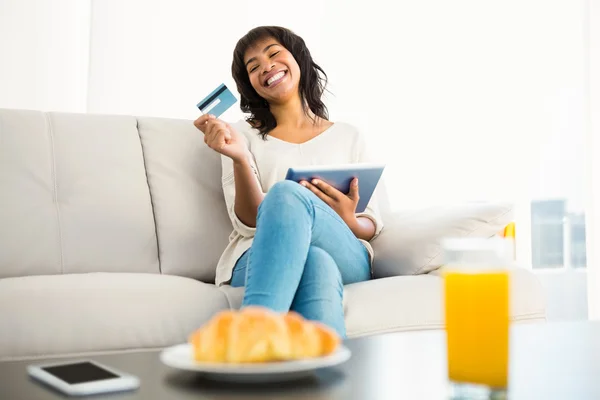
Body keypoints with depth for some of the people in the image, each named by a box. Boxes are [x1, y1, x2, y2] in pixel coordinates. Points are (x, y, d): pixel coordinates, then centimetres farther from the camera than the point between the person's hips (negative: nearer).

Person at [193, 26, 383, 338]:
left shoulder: (348, 136, 20)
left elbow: (372, 226, 14)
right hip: (259, 259, 0)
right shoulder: (244, 136, 16)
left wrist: (348, 222, -10)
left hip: (347, 261, 1)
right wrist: (239, 158, -16)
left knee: (286, 194, -35)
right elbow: (250, 223, 1)